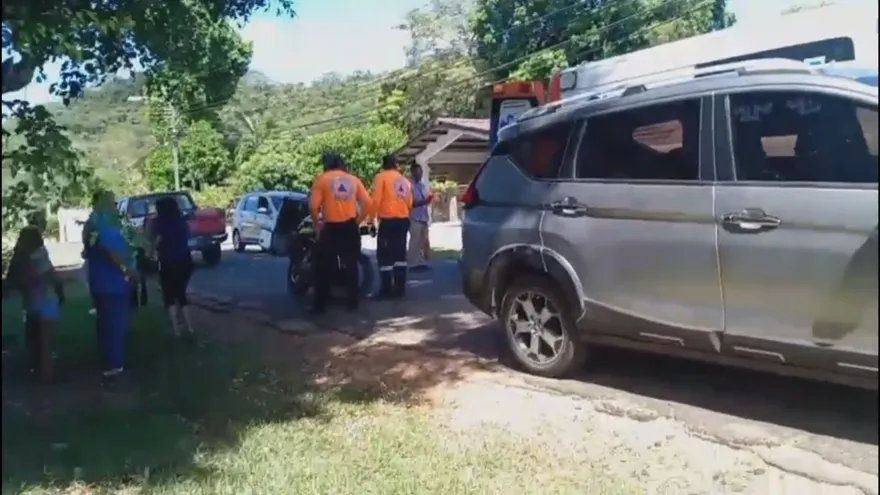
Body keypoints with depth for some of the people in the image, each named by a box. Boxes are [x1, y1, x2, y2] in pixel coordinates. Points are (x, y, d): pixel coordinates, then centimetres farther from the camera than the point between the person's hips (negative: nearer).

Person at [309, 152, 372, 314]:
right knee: (351, 265, 14)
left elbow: (313, 206, -12)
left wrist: (317, 223, 3)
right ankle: (352, 301, 16)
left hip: (331, 228, -3)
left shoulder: (322, 179, -1)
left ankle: (320, 305, 3)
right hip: (350, 227, 3)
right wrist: (358, 221, 12)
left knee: (324, 267, 4)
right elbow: (368, 204, 2)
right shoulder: (353, 179, 10)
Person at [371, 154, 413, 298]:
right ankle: (400, 287, 13)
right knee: (400, 253, 12)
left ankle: (386, 289, -5)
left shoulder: (381, 176, -2)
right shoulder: (404, 180, 16)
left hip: (388, 220, -6)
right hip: (403, 220, 6)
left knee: (384, 254, -2)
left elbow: (376, 200, -11)